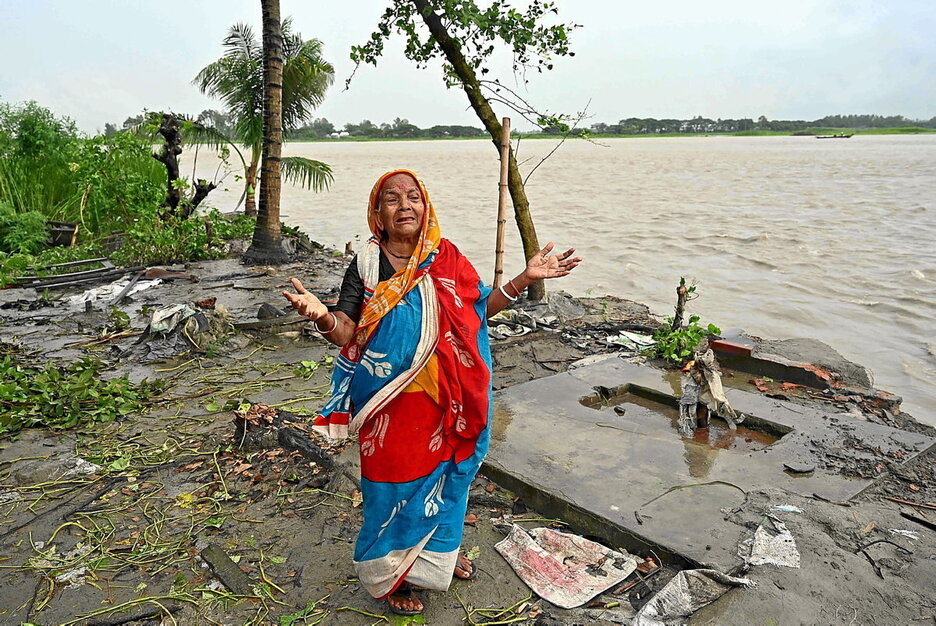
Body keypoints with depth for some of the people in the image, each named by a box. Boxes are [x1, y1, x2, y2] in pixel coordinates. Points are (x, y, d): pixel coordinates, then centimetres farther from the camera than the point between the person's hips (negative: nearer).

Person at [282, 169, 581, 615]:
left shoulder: (446, 257, 0)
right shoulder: (366, 264, -9)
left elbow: (479, 309, 5)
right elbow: (346, 332, -13)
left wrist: (525, 278, -3)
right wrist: (321, 316, -36)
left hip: (443, 399, 4)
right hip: (392, 402, -4)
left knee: (444, 471, 20)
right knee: (395, 482, 8)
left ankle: (438, 552, 47)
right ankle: (388, 574, 33)